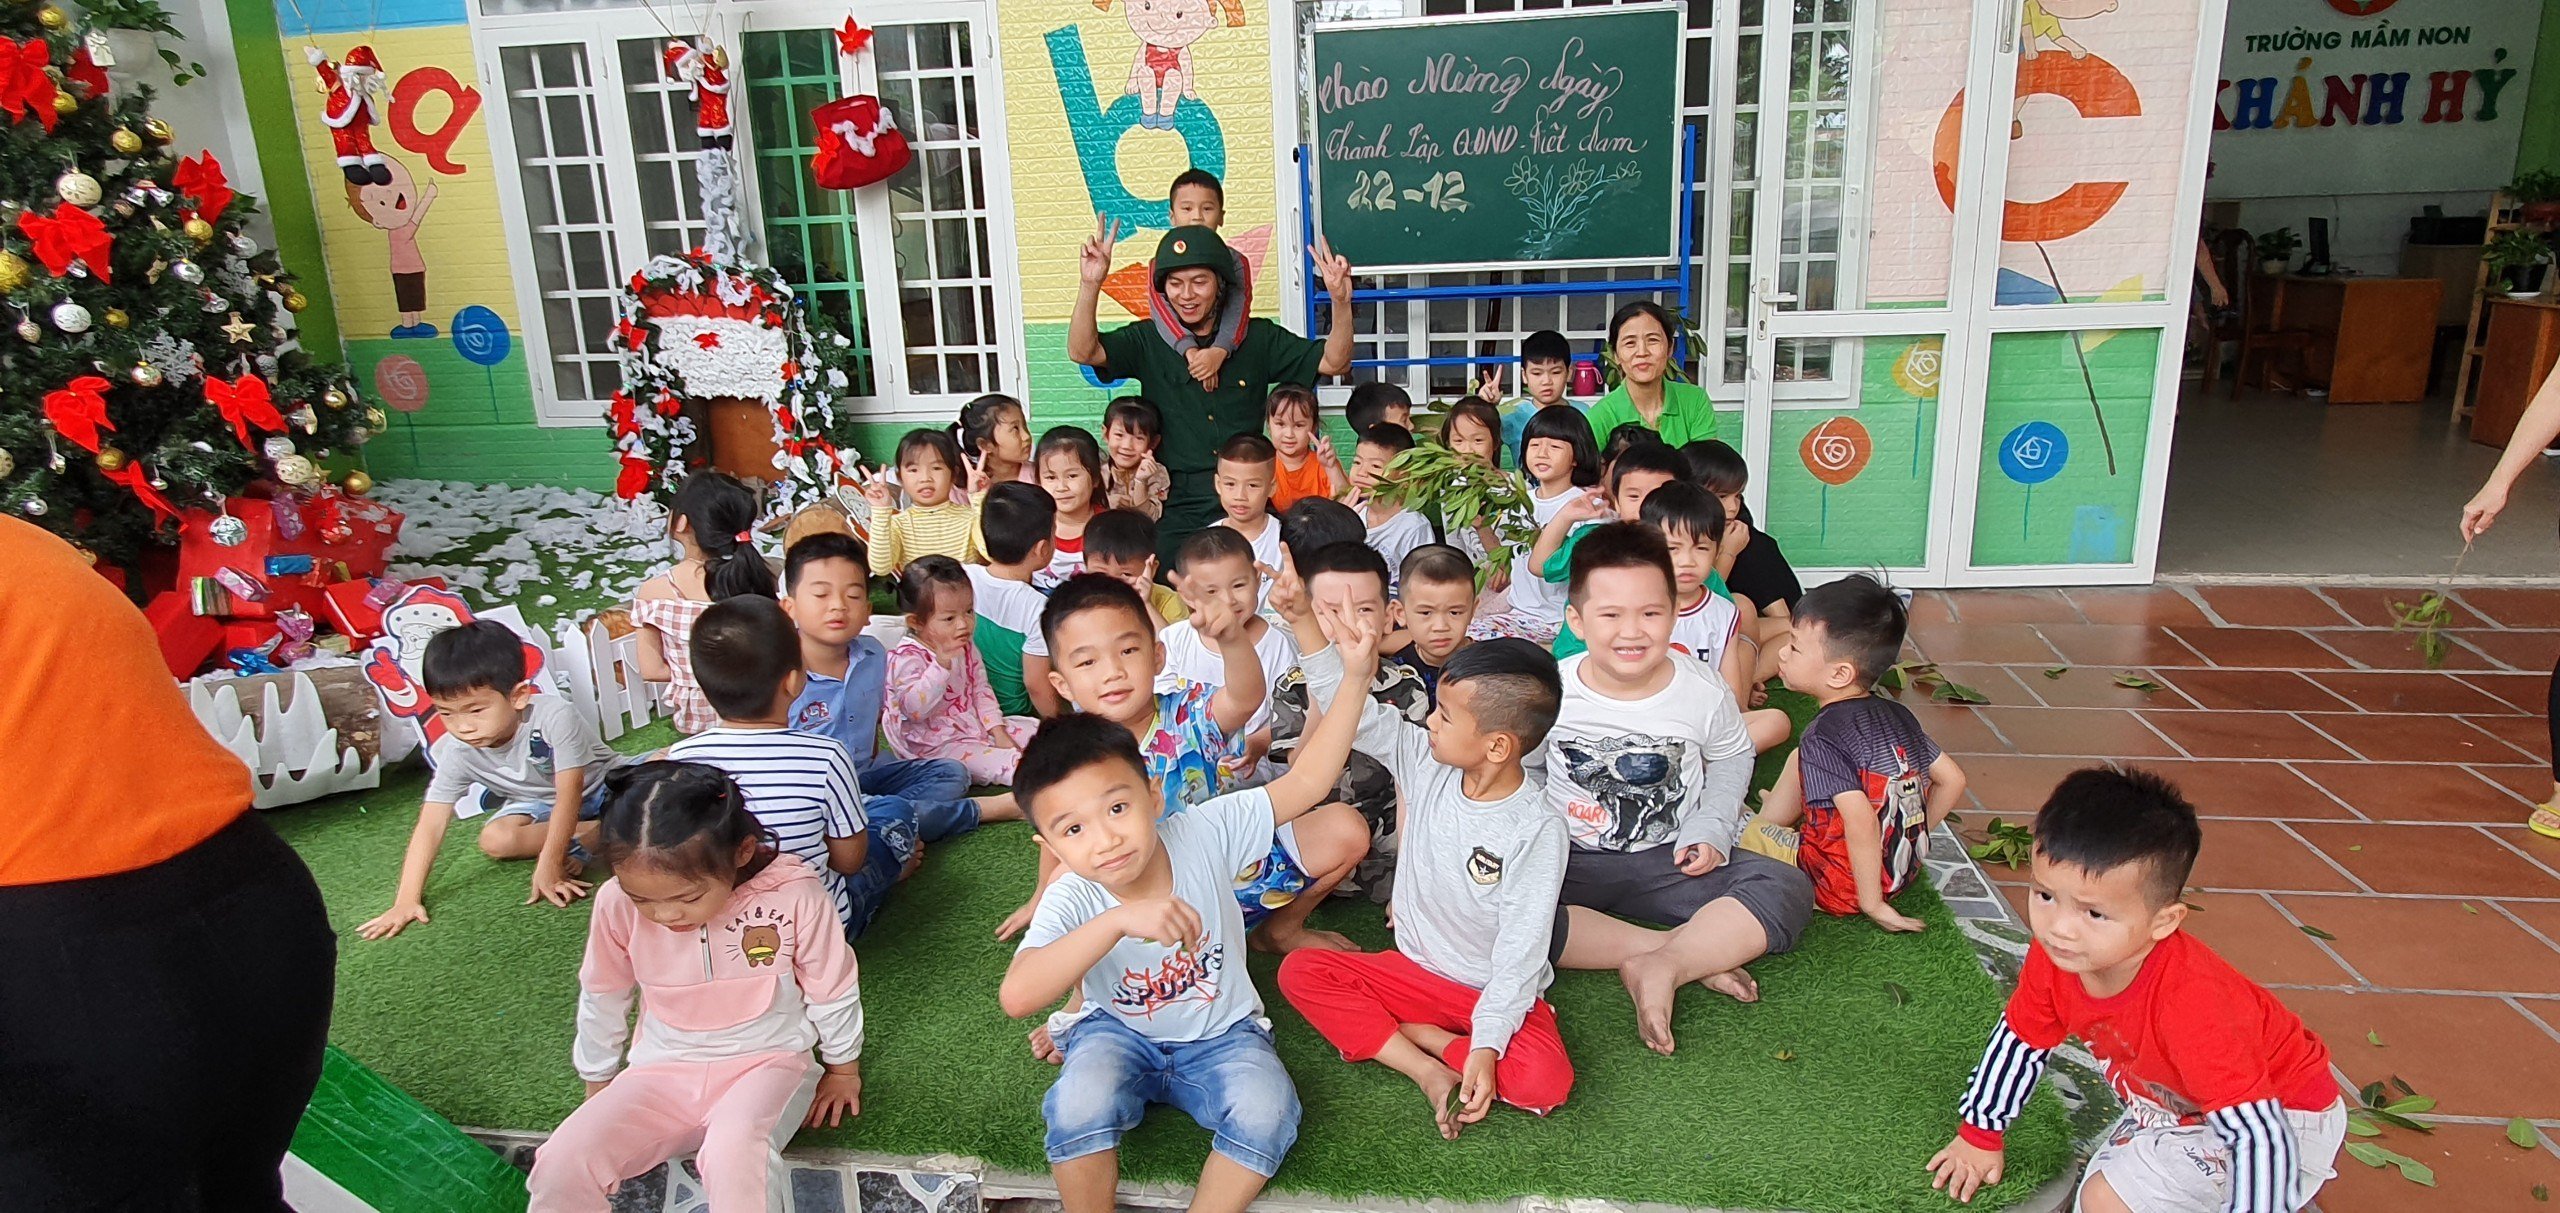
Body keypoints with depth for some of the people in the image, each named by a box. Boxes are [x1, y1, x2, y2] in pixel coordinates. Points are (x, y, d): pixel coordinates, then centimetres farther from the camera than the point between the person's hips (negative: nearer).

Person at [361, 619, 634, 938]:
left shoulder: (555, 715, -35)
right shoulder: (456, 751, -21)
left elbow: (569, 794, -35)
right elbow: (430, 825, -20)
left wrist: (549, 868, -37)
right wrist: (407, 900, -28)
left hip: (601, 783, -4)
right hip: (538, 804, 5)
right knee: (494, 840, -27)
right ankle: (608, 833, -19)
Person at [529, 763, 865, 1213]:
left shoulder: (793, 894, -22)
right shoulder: (618, 903, -14)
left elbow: (832, 990, -5)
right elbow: (602, 998, 6)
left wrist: (843, 1069, 8)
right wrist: (599, 1084, 19)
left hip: (767, 1061, -3)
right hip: (663, 1071, 3)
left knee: (734, 1150, -36)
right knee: (562, 1164, -23)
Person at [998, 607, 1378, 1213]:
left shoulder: (1202, 833, -19)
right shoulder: (1072, 901, -24)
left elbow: (1305, 783, -15)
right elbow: (1015, 997, -42)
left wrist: (1354, 677, -23)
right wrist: (1119, 920, -52)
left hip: (1222, 1032, 1)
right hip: (1119, 1031, -1)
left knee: (1267, 1113, -29)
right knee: (1080, 1105, -32)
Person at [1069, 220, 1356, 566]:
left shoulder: (1258, 337, 9)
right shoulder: (1147, 341, 6)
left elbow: (1333, 362, 5)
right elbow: (1083, 352, -9)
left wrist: (1341, 301, -12)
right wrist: (1090, 285, -25)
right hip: (1177, 510, -1)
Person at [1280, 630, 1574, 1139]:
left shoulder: (1536, 830, -22)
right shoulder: (1428, 763, -9)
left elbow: (1520, 950, -23)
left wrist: (1487, 1046, -29)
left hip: (1497, 991, -5)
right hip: (1418, 972, 5)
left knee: (1545, 1081, -31)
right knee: (1299, 971, -14)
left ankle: (1409, 1033, -10)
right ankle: (1429, 1071, -19)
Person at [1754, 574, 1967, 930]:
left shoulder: (1825, 734, -23)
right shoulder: (1897, 715, 0)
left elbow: (1861, 821, -31)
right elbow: (1952, 779, 7)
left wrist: (1872, 903, -22)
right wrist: (1911, 839, 14)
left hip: (1842, 889, -8)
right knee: (1799, 759, 19)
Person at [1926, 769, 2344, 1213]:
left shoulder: (2189, 1004, -39)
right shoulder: (2053, 956, -19)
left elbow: (2260, 1137, -38)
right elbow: (2018, 1040, -1)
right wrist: (1980, 1137, 8)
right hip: (2178, 1104, 7)